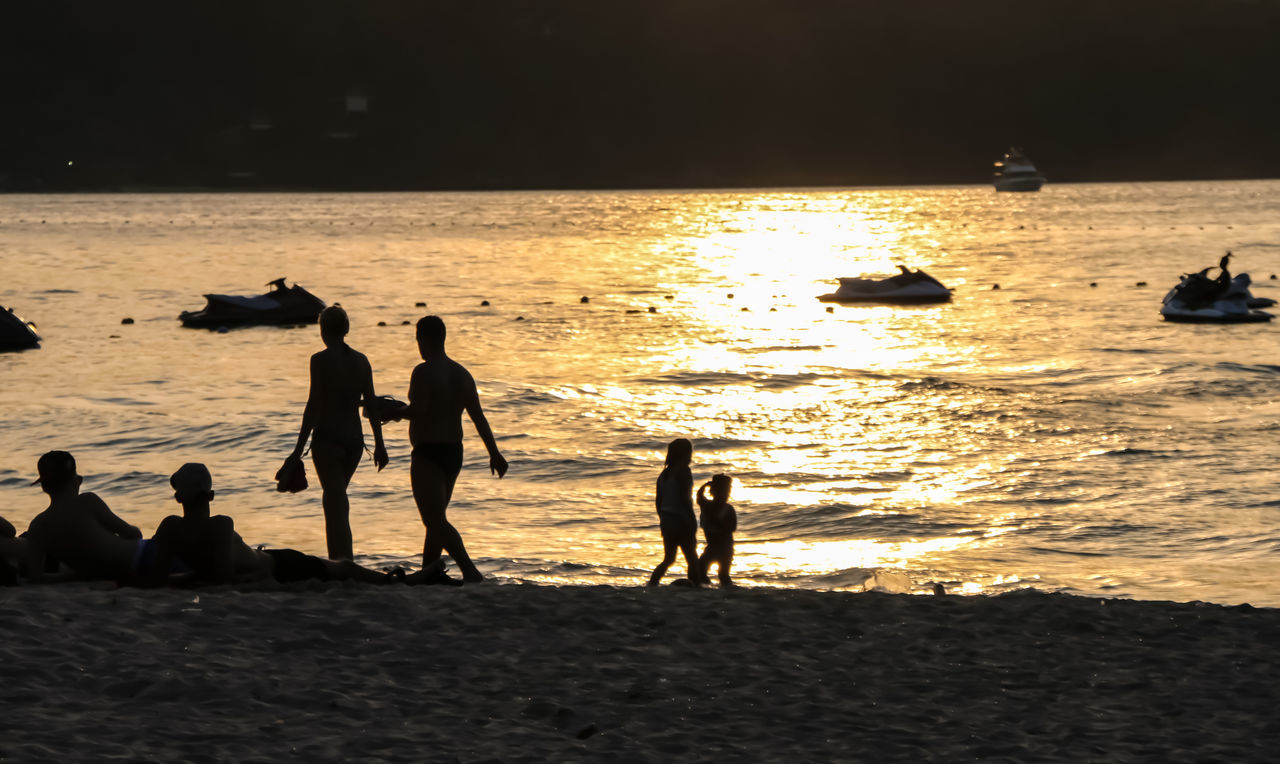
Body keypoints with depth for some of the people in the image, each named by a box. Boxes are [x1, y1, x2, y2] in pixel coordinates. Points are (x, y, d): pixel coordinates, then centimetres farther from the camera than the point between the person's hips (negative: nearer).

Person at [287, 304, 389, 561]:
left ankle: (344, 561, -12)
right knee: (336, 498, 22)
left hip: (327, 438, -6)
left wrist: (299, 448, -11)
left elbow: (314, 406, -13)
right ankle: (338, 557, 28)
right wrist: (379, 445, 15)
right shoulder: (361, 361, 6)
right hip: (354, 439, 6)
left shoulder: (321, 360, -10)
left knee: (335, 502, -5)